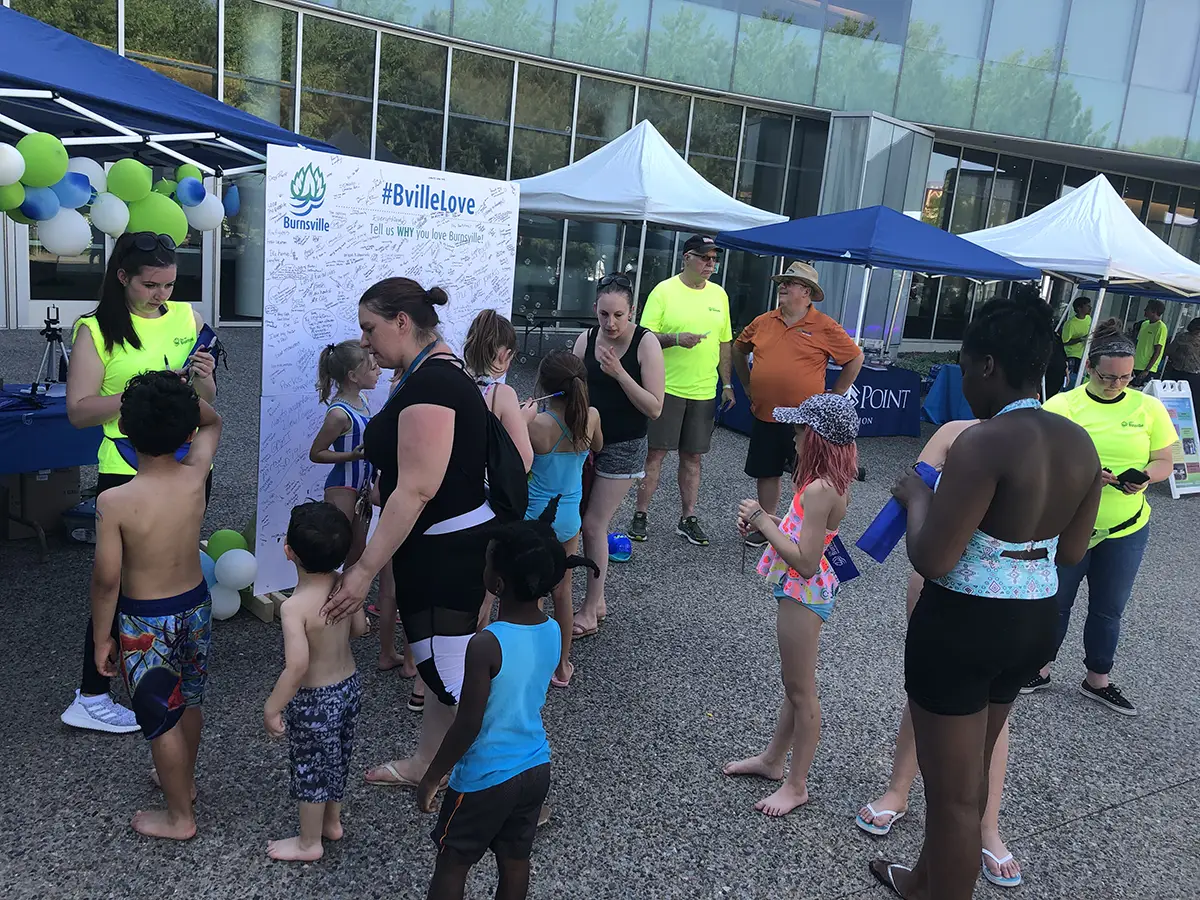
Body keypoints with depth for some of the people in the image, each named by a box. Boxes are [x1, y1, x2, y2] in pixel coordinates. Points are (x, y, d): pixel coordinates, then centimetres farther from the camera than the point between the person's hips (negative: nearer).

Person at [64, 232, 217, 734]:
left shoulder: (187, 318, 5)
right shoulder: (96, 330, -7)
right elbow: (78, 411, -10)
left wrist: (201, 377, -11)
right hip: (127, 472, -5)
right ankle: (90, 699, 13)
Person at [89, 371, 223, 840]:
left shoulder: (114, 502, -25)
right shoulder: (195, 475, -15)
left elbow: (106, 580, -17)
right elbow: (212, 422, 7)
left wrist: (101, 637, -4)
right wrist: (184, 395, -8)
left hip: (146, 621, -5)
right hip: (195, 606, 5)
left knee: (161, 719, 12)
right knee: (189, 702, 25)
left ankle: (179, 817, 29)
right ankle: (184, 780, 48)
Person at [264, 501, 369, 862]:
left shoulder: (294, 607, -30)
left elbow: (297, 667, -32)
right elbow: (360, 627, 4)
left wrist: (272, 708, -19)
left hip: (315, 701, -6)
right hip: (350, 685, 7)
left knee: (310, 768, 15)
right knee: (336, 759, 26)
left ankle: (309, 843, 35)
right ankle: (332, 822, 48)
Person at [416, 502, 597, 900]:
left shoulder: (486, 644, -29)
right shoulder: (552, 631, -9)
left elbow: (468, 726, -22)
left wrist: (432, 778, -7)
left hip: (486, 777, -5)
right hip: (535, 767, 6)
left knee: (453, 860, 16)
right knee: (515, 859, 22)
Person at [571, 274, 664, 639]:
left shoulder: (646, 343, -15)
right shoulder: (587, 338, -3)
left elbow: (654, 408, -17)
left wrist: (619, 373, -26)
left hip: (624, 447, -5)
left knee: (593, 525, -3)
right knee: (587, 522, 9)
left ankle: (589, 612, 10)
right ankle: (597, 600, 26)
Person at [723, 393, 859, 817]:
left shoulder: (819, 489, -27)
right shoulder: (834, 481, 3)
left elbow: (805, 560, -28)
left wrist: (763, 521, -21)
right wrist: (764, 519, -2)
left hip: (803, 594, -10)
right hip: (804, 590, 10)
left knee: (801, 691, 5)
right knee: (795, 684, 22)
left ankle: (796, 785, 21)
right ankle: (773, 759, 39)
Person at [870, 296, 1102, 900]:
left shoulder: (984, 442, -24)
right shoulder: (1080, 444, 0)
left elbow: (931, 560, -25)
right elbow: (1072, 551, 11)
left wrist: (918, 497, -8)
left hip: (964, 625, -9)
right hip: (1035, 622, 9)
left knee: (953, 788, 9)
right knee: (971, 768, 26)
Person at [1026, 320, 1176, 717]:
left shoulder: (1149, 408, -3)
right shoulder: (1062, 406, -10)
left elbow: (1163, 462, 2)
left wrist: (1144, 477, -20)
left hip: (1126, 529, 2)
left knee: (1109, 608, 16)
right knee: (1056, 601, 14)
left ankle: (1098, 680, 35)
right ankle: (1041, 668, 34)